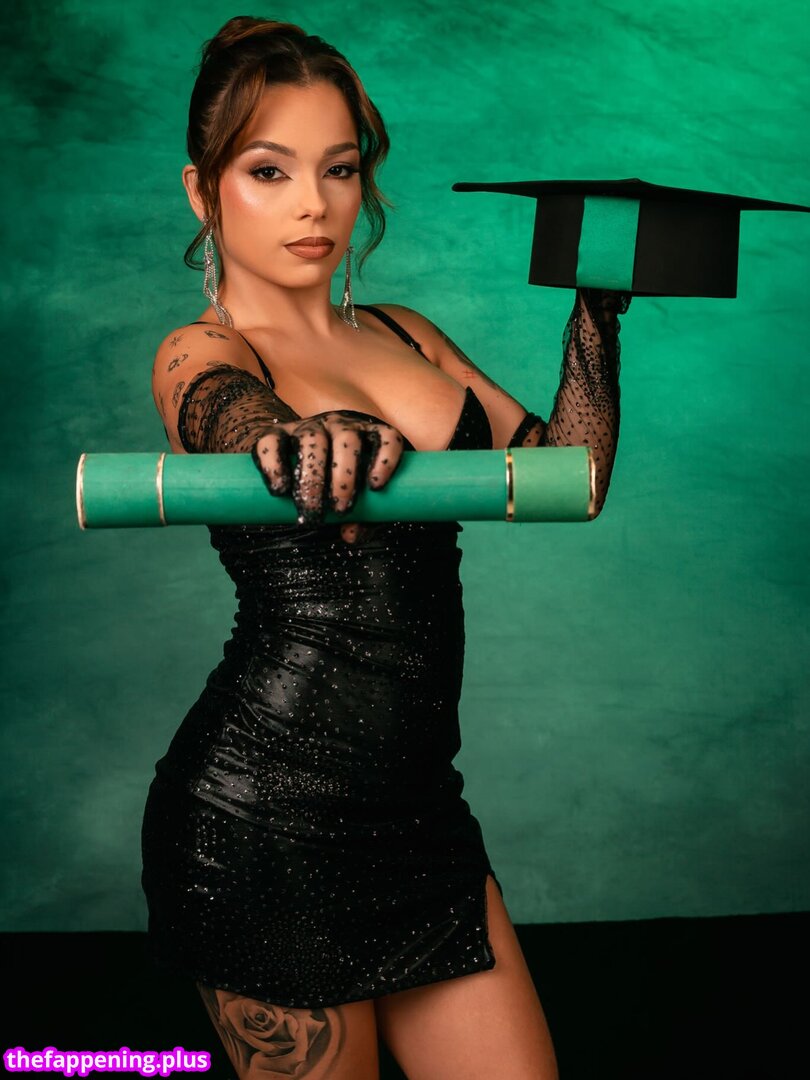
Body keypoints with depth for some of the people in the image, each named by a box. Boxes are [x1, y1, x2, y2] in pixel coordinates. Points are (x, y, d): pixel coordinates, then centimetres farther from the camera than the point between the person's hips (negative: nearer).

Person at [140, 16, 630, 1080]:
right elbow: (232, 413, -30)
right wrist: (320, 440, -53)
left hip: (416, 803, 6)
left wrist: (597, 312, 2)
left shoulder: (406, 335, 14)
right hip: (264, 818, -6)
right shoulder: (199, 352, -5)